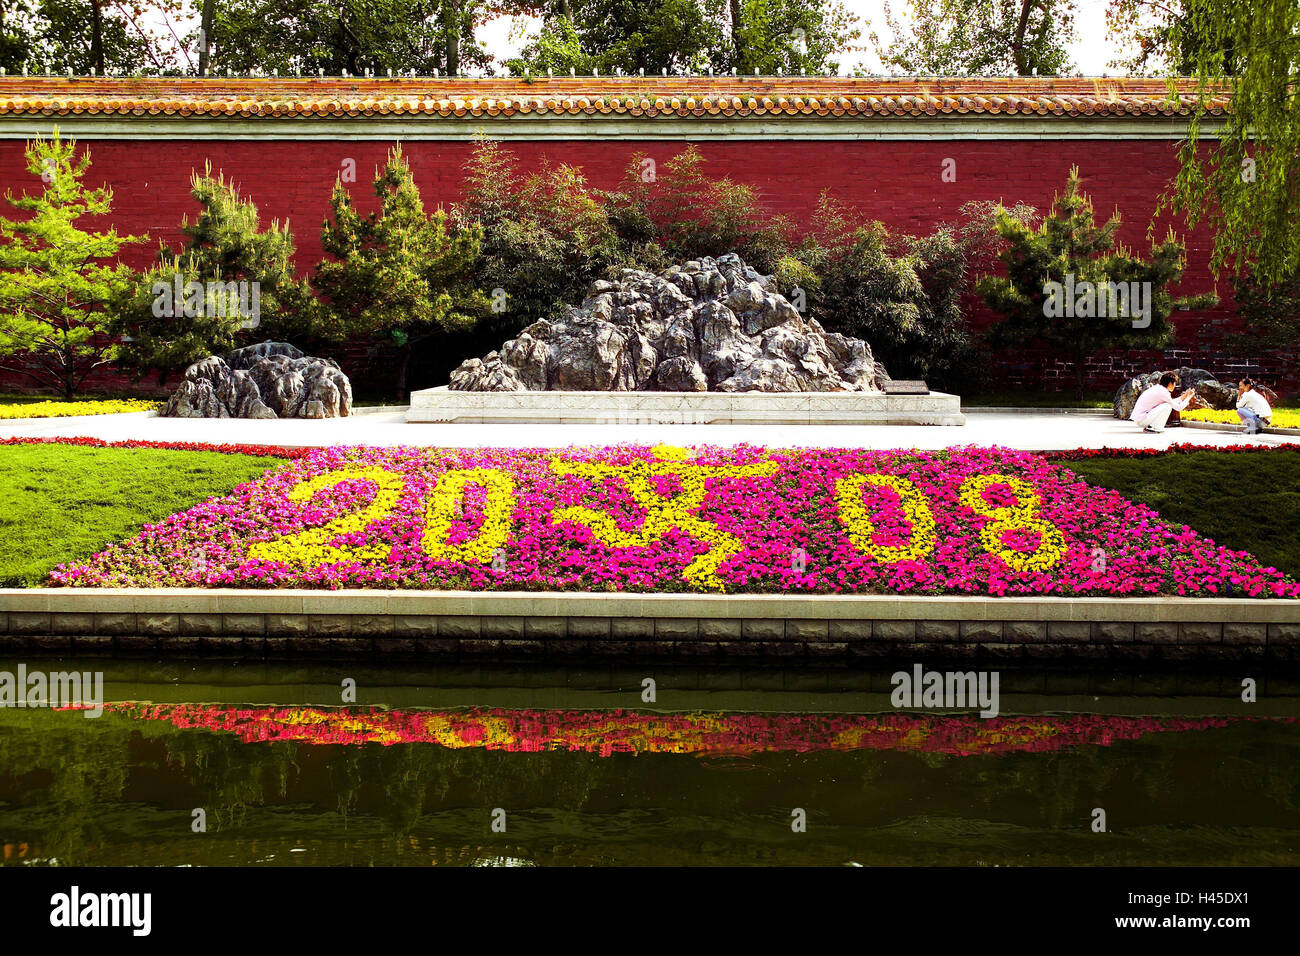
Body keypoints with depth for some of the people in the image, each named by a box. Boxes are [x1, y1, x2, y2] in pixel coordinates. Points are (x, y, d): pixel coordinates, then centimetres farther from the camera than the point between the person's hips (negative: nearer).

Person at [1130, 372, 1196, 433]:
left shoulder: (1157, 388, 13)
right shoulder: (1163, 392, -15)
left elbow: (1172, 402, 25)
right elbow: (1178, 408, -10)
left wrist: (1184, 396, 22)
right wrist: (1188, 397, 4)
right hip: (1141, 419, -10)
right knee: (1168, 406, -15)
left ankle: (1149, 426, 14)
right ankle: (1156, 428, -7)